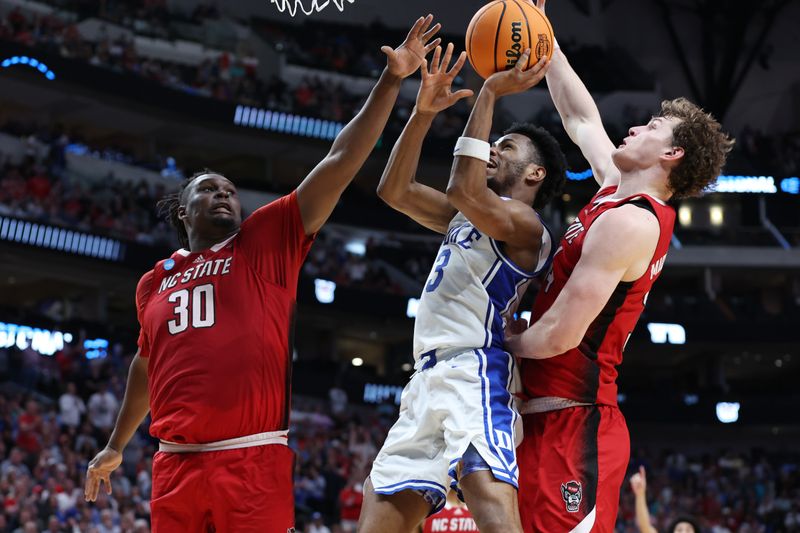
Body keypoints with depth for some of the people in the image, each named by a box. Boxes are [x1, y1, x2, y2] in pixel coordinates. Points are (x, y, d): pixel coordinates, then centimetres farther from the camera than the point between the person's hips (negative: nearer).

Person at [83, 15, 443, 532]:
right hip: (176, 465, 3)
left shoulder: (266, 242, 7)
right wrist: (117, 445, 39)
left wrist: (390, 81, -6)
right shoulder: (154, 282, 17)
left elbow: (341, 162, 0)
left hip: (255, 462, -3)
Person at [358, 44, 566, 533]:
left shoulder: (525, 224, -2)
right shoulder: (465, 218, 26)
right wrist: (424, 112, 10)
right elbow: (394, 191, 20)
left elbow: (465, 190, -20)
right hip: (430, 382, 9)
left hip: (474, 379, -9)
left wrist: (490, 94, -12)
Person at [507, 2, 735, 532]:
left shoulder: (628, 222, -14)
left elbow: (559, 334, -20)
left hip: (572, 428, -9)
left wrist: (501, 344, 0)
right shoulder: (621, 191, 14)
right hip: (551, 418, 9)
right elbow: (579, 117, 30)